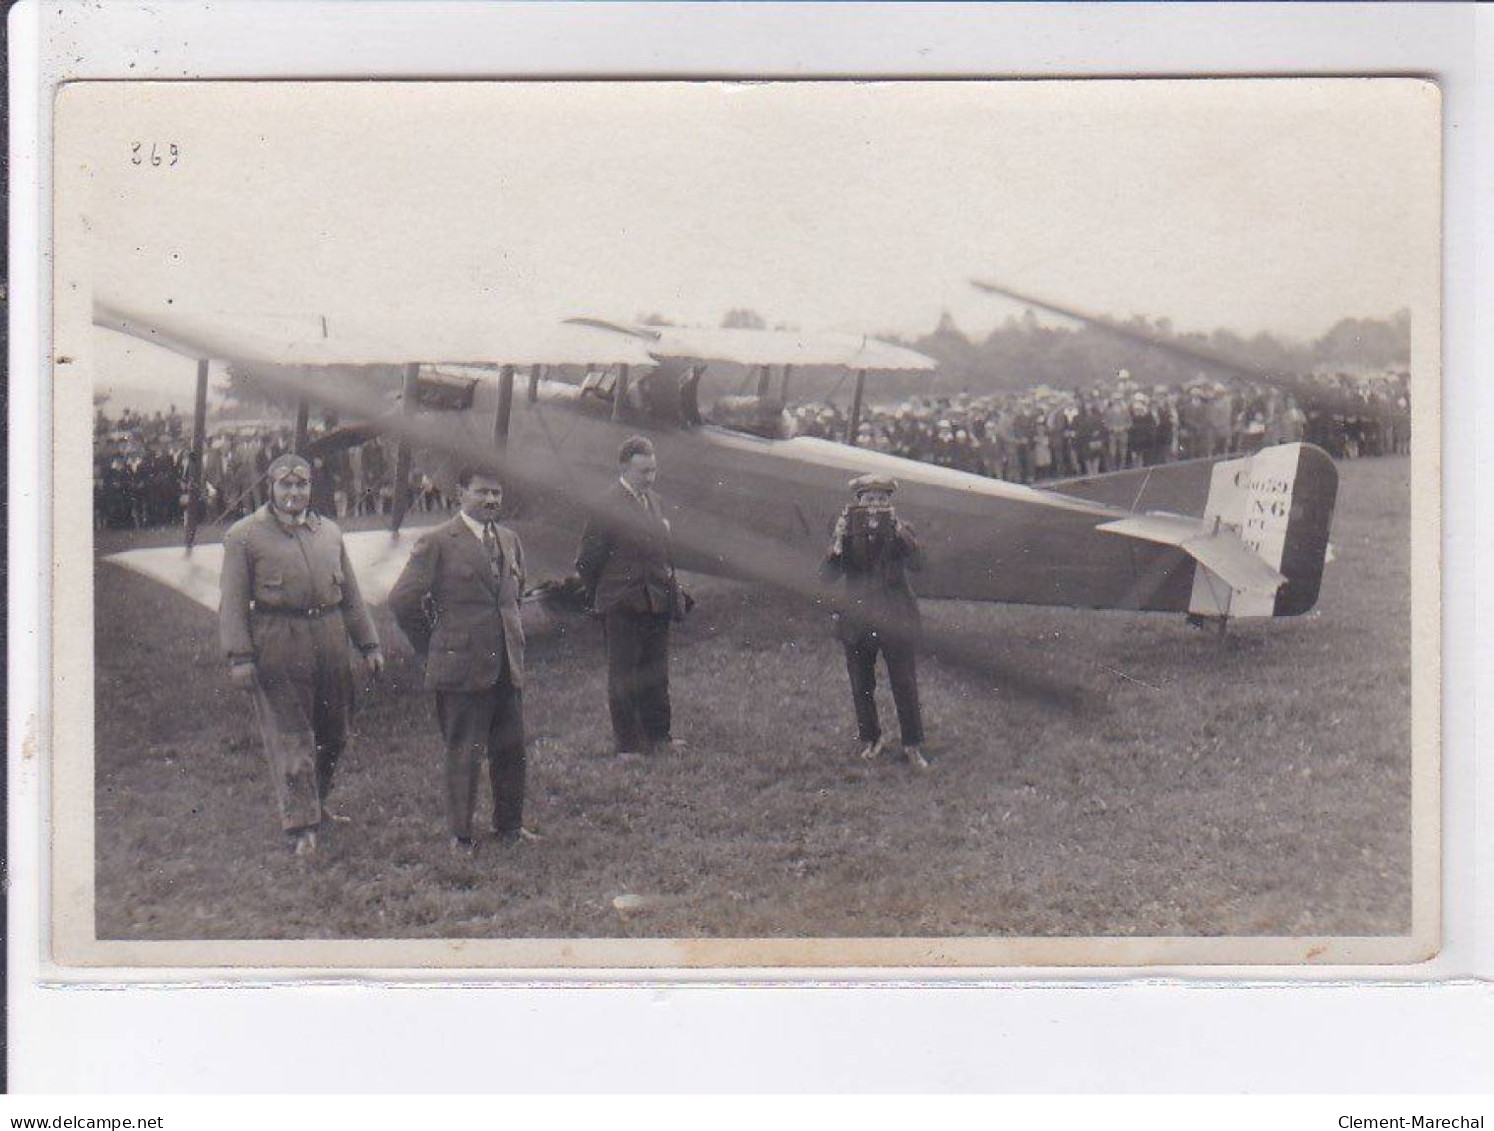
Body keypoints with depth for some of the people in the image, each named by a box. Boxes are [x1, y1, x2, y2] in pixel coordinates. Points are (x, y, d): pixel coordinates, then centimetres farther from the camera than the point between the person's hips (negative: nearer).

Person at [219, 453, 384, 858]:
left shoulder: (329, 532, 14)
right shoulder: (244, 535, -2)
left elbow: (350, 595, 17)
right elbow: (233, 602, -5)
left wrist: (369, 645, 13)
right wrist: (239, 656, -12)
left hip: (329, 639, 5)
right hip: (277, 648, -5)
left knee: (333, 733, 12)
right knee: (289, 737, -4)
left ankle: (316, 803, 32)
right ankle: (301, 825, -1)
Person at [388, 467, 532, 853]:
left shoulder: (509, 540, 11)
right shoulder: (437, 543, -9)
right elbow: (402, 600, -8)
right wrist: (432, 648, -1)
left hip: (508, 664, 6)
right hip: (462, 666, -6)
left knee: (511, 748, 12)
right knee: (464, 753, 2)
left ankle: (509, 824, 27)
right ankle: (460, 833, 15)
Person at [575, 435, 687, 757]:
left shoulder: (653, 501, 10)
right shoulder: (607, 509, -14)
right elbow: (587, 562, -8)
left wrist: (671, 590, 11)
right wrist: (601, 598, -1)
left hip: (657, 604, 7)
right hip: (623, 608, -7)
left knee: (656, 675, 14)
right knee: (623, 677, 3)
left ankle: (658, 736, 24)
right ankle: (627, 744, 10)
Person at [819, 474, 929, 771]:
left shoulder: (900, 530, -2)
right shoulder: (847, 532, 1)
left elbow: (918, 563, -19)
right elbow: (827, 576, -9)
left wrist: (898, 531, -30)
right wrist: (838, 541, -23)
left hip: (896, 620, -2)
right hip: (857, 621, 2)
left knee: (905, 685, -2)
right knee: (861, 687, 10)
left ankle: (913, 745, 9)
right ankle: (870, 739, 28)